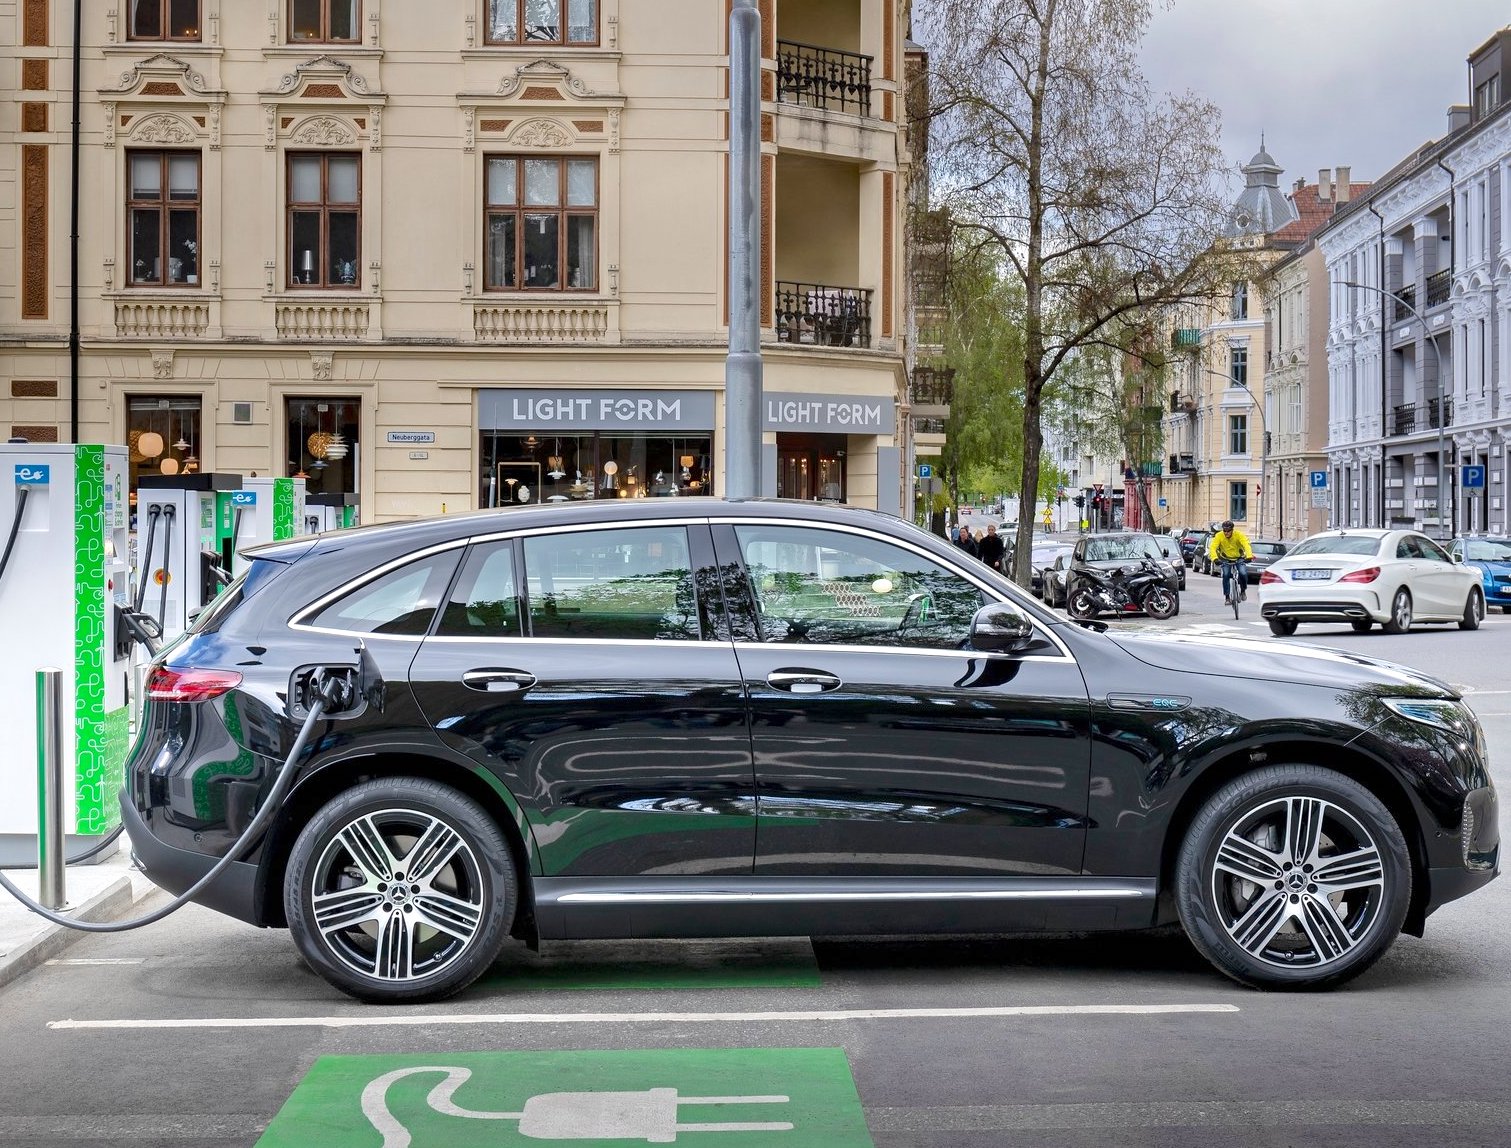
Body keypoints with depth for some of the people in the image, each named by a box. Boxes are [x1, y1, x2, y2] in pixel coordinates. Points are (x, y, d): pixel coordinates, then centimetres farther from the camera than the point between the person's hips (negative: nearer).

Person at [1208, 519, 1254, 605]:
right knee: (1226, 575, -20)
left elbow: (1246, 545, -32)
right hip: (1226, 560, 1)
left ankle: (1243, 591, 5)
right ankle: (1227, 597, -9)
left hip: (1239, 559, -1)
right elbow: (1213, 547, -27)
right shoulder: (1219, 536, -18)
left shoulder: (1239, 535, -20)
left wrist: (1249, 556, -51)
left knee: (1243, 573, -22)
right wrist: (1214, 558, -47)